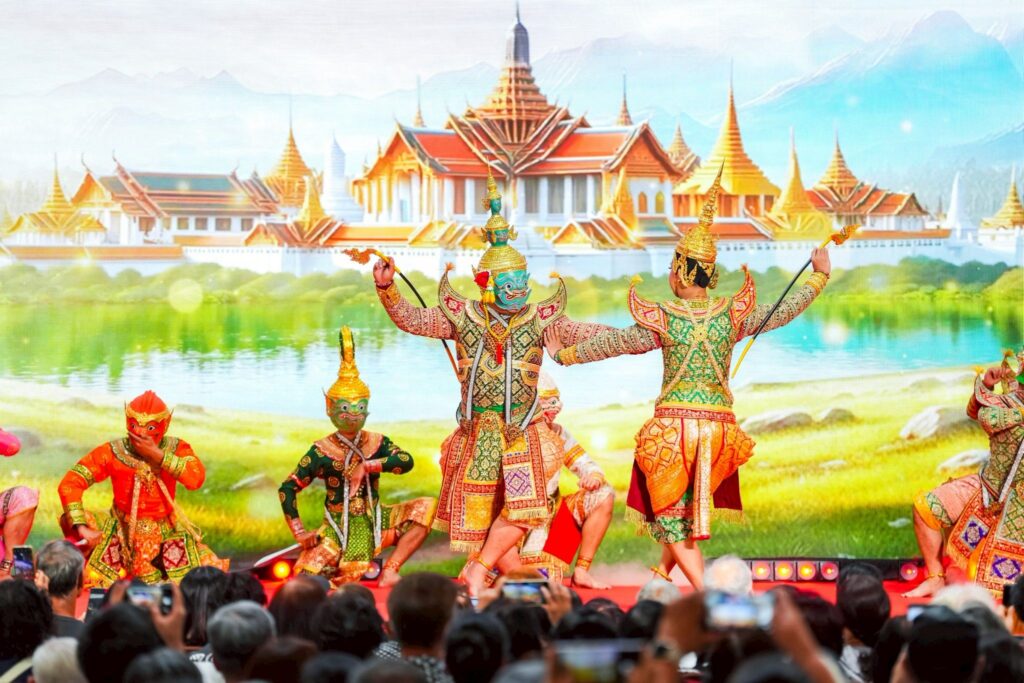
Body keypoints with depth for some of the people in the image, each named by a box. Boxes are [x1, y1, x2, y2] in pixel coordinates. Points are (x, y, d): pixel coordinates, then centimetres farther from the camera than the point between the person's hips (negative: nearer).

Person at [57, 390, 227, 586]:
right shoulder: (112, 452, -12)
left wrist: (157, 454, -30)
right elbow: (70, 484, -16)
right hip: (123, 535, -1)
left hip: (169, 535, 1)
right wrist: (81, 528, -26)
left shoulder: (176, 448, -8)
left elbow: (196, 479, -28)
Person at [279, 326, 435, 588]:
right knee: (307, 576, -26)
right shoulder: (321, 451, -9)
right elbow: (287, 489, -8)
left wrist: (367, 465, -24)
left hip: (374, 520, 3)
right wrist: (299, 533, -12)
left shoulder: (377, 443, -1)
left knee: (426, 507, -16)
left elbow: (406, 461, -20)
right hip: (338, 526, -3)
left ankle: (390, 570, -14)